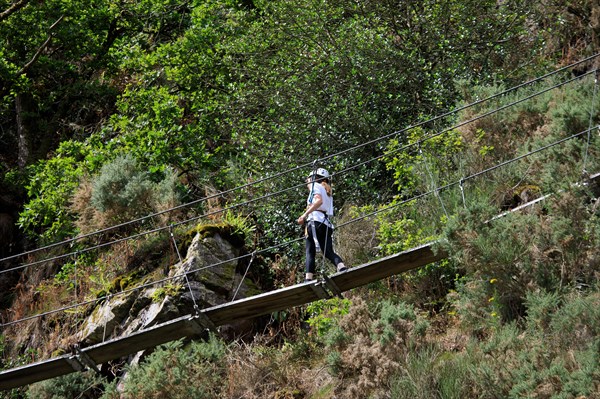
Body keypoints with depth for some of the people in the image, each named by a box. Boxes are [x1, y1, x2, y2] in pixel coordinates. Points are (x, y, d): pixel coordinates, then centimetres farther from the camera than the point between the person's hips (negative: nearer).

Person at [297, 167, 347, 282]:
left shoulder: (316, 186, 10)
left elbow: (319, 200, -11)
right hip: (327, 224, 7)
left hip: (315, 220, -7)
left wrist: (305, 214, -15)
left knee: (310, 252, -11)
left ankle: (308, 279, -22)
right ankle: (342, 268, -28)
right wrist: (305, 219, 26)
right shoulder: (328, 192, 34)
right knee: (329, 252, -3)